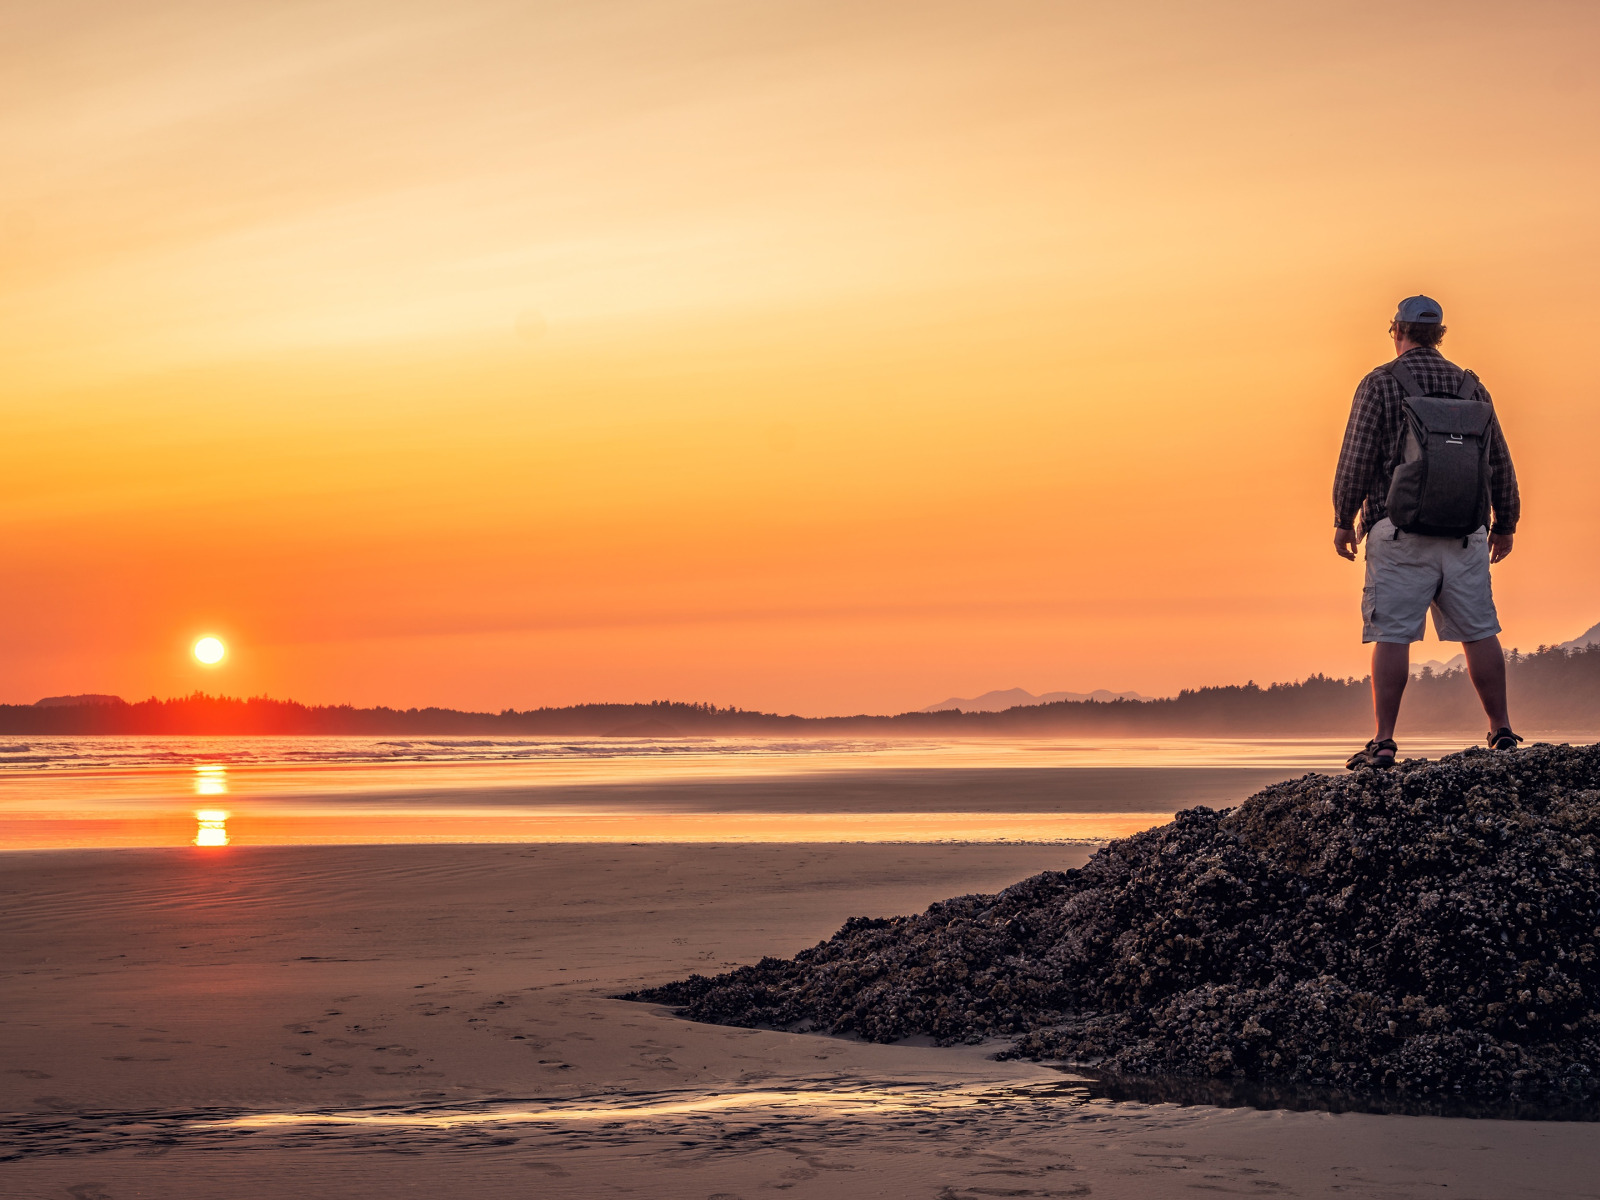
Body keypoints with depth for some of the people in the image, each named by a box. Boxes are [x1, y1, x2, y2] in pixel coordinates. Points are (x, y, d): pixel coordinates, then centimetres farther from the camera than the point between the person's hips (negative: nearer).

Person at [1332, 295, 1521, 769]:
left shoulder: (1380, 384, -1)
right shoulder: (1470, 385, 12)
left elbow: (1356, 458, -6)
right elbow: (1500, 462, 14)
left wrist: (1343, 520, 3)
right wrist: (1504, 525, 23)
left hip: (1400, 529, -4)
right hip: (1463, 531, 4)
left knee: (1392, 635, -5)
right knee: (1479, 632, 10)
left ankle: (1383, 742, -8)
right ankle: (1501, 731, 13)